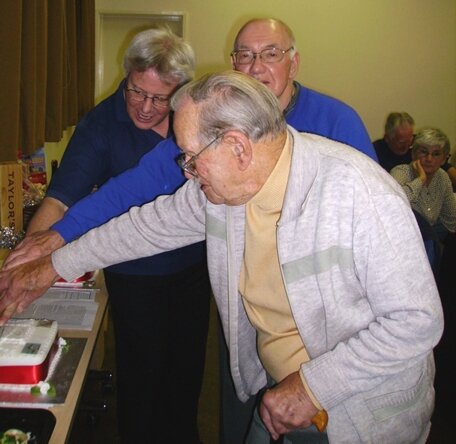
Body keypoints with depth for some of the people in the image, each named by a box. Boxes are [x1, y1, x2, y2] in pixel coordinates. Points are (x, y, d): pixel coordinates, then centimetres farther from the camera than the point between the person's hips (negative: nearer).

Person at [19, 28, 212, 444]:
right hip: (134, 275, -4)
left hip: (195, 265, 5)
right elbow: (59, 201, -24)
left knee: (189, 363, 21)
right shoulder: (101, 124, -18)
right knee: (142, 371, 8)